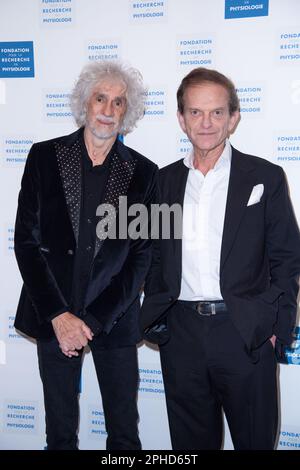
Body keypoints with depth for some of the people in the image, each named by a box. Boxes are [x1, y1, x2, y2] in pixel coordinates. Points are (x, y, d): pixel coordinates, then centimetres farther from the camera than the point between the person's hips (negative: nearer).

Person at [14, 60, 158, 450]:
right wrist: (59, 315, -10)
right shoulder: (45, 156, -1)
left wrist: (95, 320, -9)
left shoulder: (143, 172, 0)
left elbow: (141, 255, -2)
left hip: (114, 317, 0)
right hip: (54, 313, 0)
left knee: (125, 433, 9)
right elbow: (26, 241, -4)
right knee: (60, 432, 13)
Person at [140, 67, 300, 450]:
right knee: (190, 440, 16)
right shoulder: (165, 180, 9)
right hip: (180, 335, 3)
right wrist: (154, 316, 4)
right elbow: (156, 256, 13)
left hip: (246, 334, -2)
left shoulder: (265, 177, 0)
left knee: (255, 439, 12)